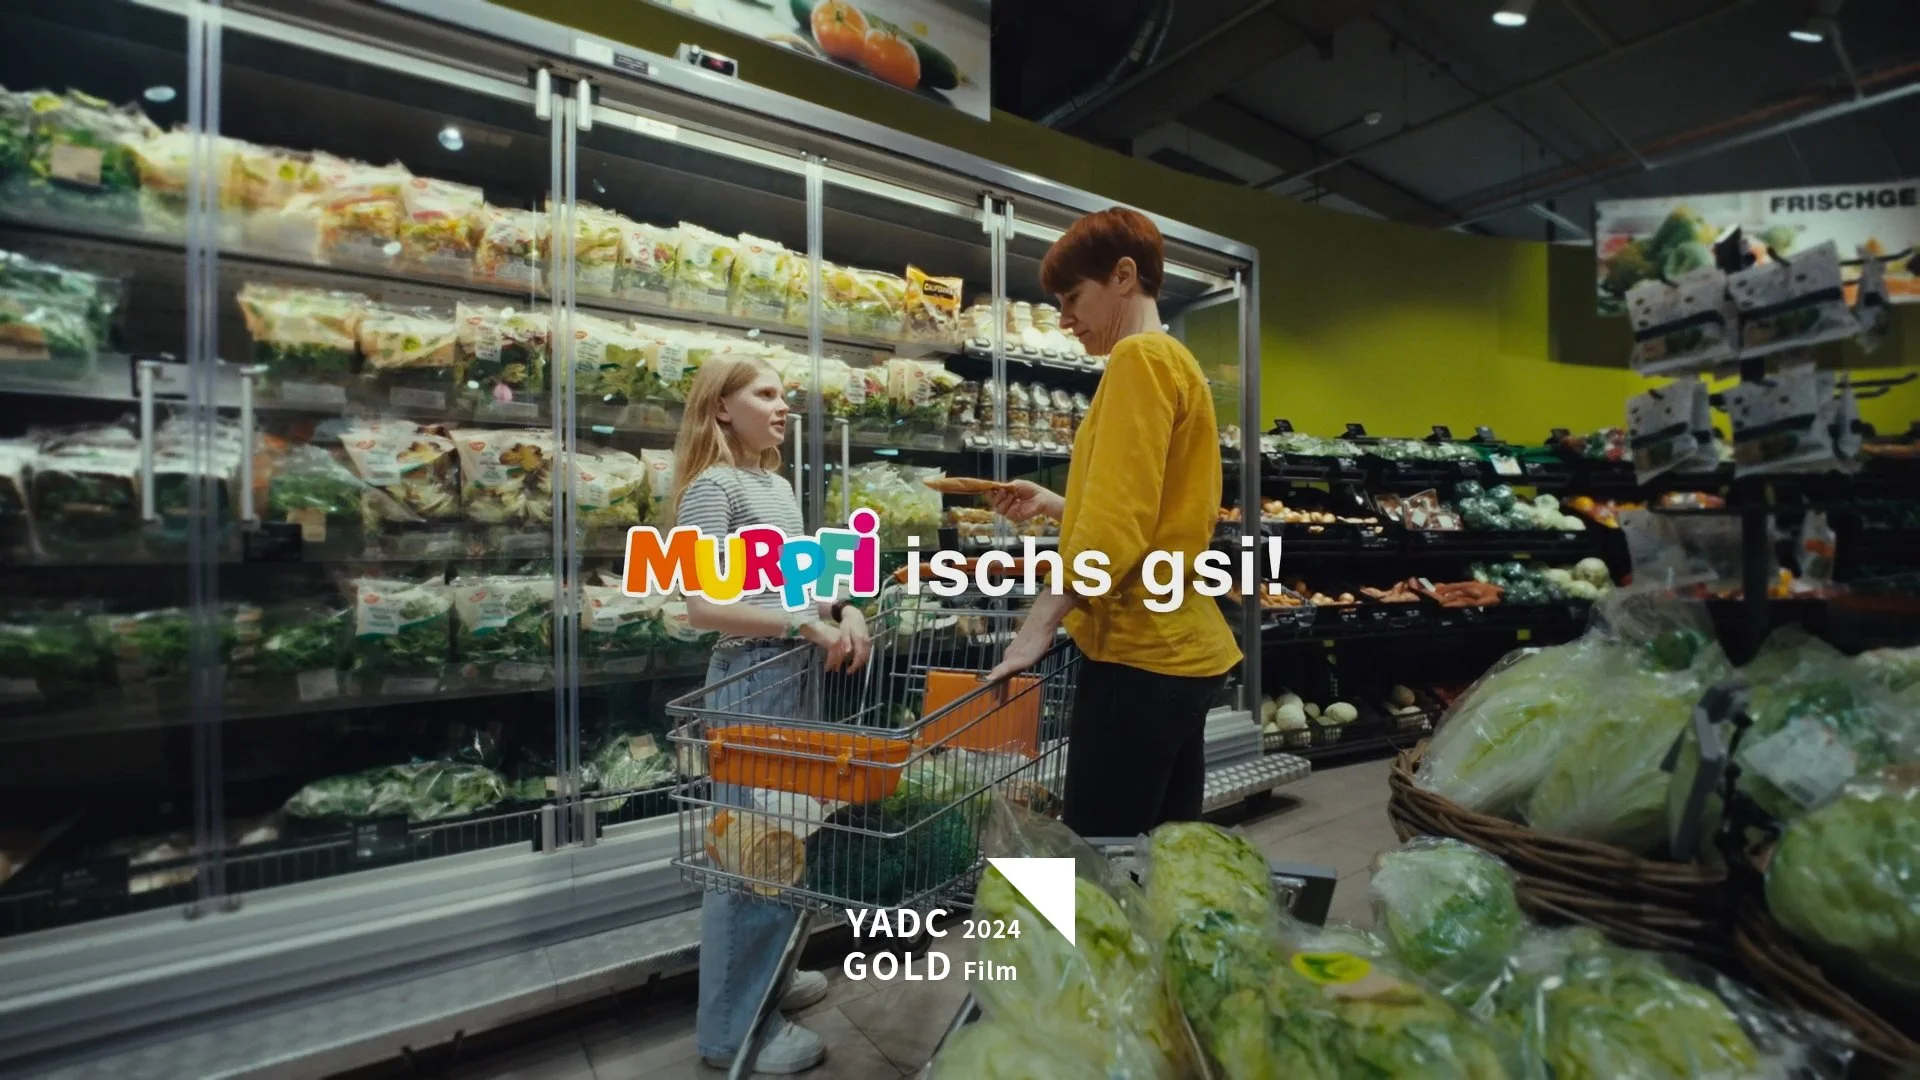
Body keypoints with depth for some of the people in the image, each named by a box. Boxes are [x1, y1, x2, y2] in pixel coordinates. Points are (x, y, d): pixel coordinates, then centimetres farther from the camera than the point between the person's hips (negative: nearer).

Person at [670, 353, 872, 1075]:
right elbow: (702, 607, -21)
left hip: (791, 676, 9)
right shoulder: (715, 485, -13)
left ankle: (764, 974, 38)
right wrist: (807, 625, -23)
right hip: (750, 679, -9)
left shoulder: (778, 484, 14)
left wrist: (844, 610, -1)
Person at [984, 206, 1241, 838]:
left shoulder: (1139, 358, -9)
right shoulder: (1177, 363, 21)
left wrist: (1038, 628, -18)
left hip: (1141, 649, -10)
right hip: (1182, 644, 10)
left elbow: (1115, 524, -20)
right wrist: (1053, 505, 17)